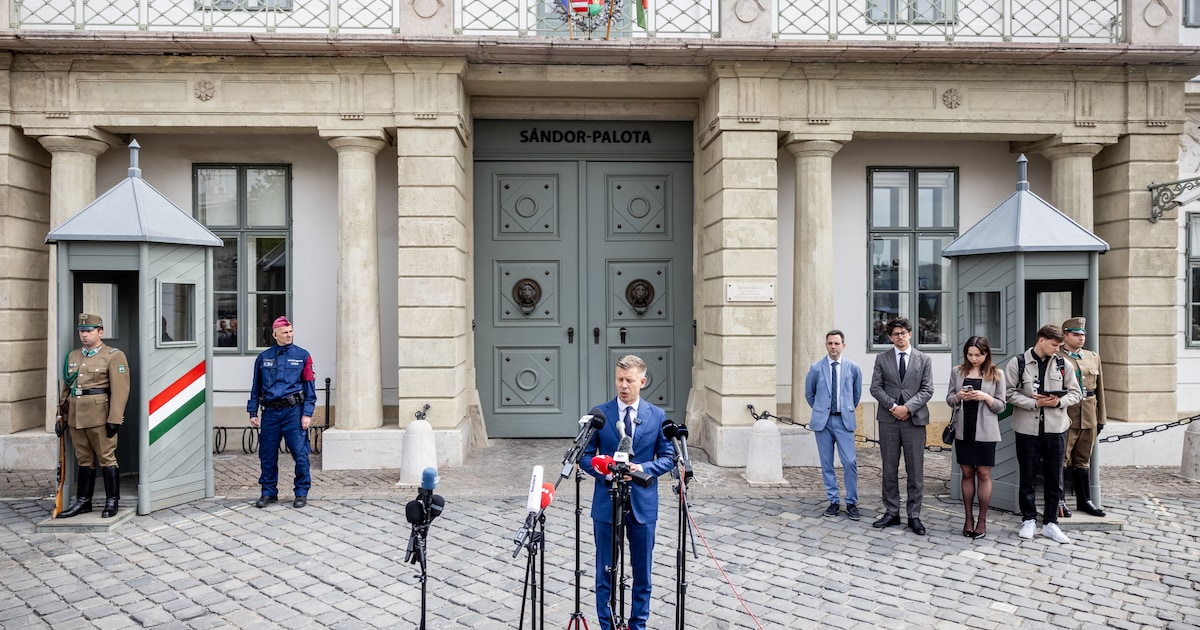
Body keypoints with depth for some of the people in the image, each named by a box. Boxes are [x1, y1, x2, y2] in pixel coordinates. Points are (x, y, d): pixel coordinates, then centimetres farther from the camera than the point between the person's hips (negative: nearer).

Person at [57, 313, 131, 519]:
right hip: (76, 416, 6)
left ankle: (112, 502, 8)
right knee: (84, 460, 13)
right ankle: (83, 502, 22)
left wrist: (114, 419, -17)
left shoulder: (114, 356, -4)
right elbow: (65, 388, 18)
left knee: (106, 458, 0)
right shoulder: (72, 356, 15)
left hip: (100, 416, -6)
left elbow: (120, 390, -11)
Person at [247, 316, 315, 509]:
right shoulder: (263, 357, 10)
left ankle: (301, 493, 8)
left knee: (300, 453, -3)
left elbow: (309, 386, 2)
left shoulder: (302, 355, 3)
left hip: (293, 411, -2)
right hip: (270, 412, 3)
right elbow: (256, 387, 15)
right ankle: (268, 492, 21)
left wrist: (307, 413, -5)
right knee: (267, 455, 7)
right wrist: (253, 412, 9)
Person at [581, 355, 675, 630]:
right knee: (606, 570, 8)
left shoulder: (657, 416, 1)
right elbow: (585, 455, 1)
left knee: (642, 570, 11)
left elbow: (668, 457, 3)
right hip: (607, 502, -1)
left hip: (643, 503, 1)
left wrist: (642, 468, -15)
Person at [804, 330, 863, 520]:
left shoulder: (853, 368, 1)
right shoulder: (816, 368, 1)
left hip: (844, 420, -1)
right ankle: (833, 502, 15)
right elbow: (809, 394, 14)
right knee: (827, 463, 5)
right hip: (822, 420, 1)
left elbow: (857, 393, 15)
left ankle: (851, 503, 6)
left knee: (850, 462, -7)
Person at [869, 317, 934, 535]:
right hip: (888, 420, 1)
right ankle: (891, 513, 14)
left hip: (914, 419, -1)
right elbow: (875, 387, 3)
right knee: (889, 470, 6)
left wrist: (908, 407, -12)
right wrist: (893, 406, -10)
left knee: (915, 472, 2)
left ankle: (914, 516, 9)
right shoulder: (882, 359, 8)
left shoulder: (924, 359, 6)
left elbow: (927, 390, 0)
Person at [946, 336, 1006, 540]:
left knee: (984, 474, 2)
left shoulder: (996, 374, -1)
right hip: (963, 430, 2)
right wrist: (958, 397, -13)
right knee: (967, 473, 8)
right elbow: (948, 399, 8)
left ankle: (982, 520, 12)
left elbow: (1001, 406, 1)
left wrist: (986, 397, -18)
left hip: (985, 431, -2)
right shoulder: (957, 371, 5)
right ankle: (969, 518, 17)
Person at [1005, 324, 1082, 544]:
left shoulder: (1062, 365, 5)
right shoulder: (1018, 363, -3)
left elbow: (1075, 393, 9)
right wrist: (1034, 403, -15)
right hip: (1027, 428, -2)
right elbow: (1009, 393, -5)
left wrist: (1059, 402, -10)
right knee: (1027, 476, 7)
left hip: (1056, 428, 2)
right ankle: (1029, 520, 21)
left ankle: (1050, 523, 19)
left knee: (1054, 478, 7)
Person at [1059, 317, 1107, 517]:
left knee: (1083, 460, 14)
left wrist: (1101, 418, 15)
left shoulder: (1093, 358, 15)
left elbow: (1099, 389, 17)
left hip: (1089, 418, 6)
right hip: (1064, 417, -6)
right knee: (1061, 459, -3)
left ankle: (1084, 501, 23)